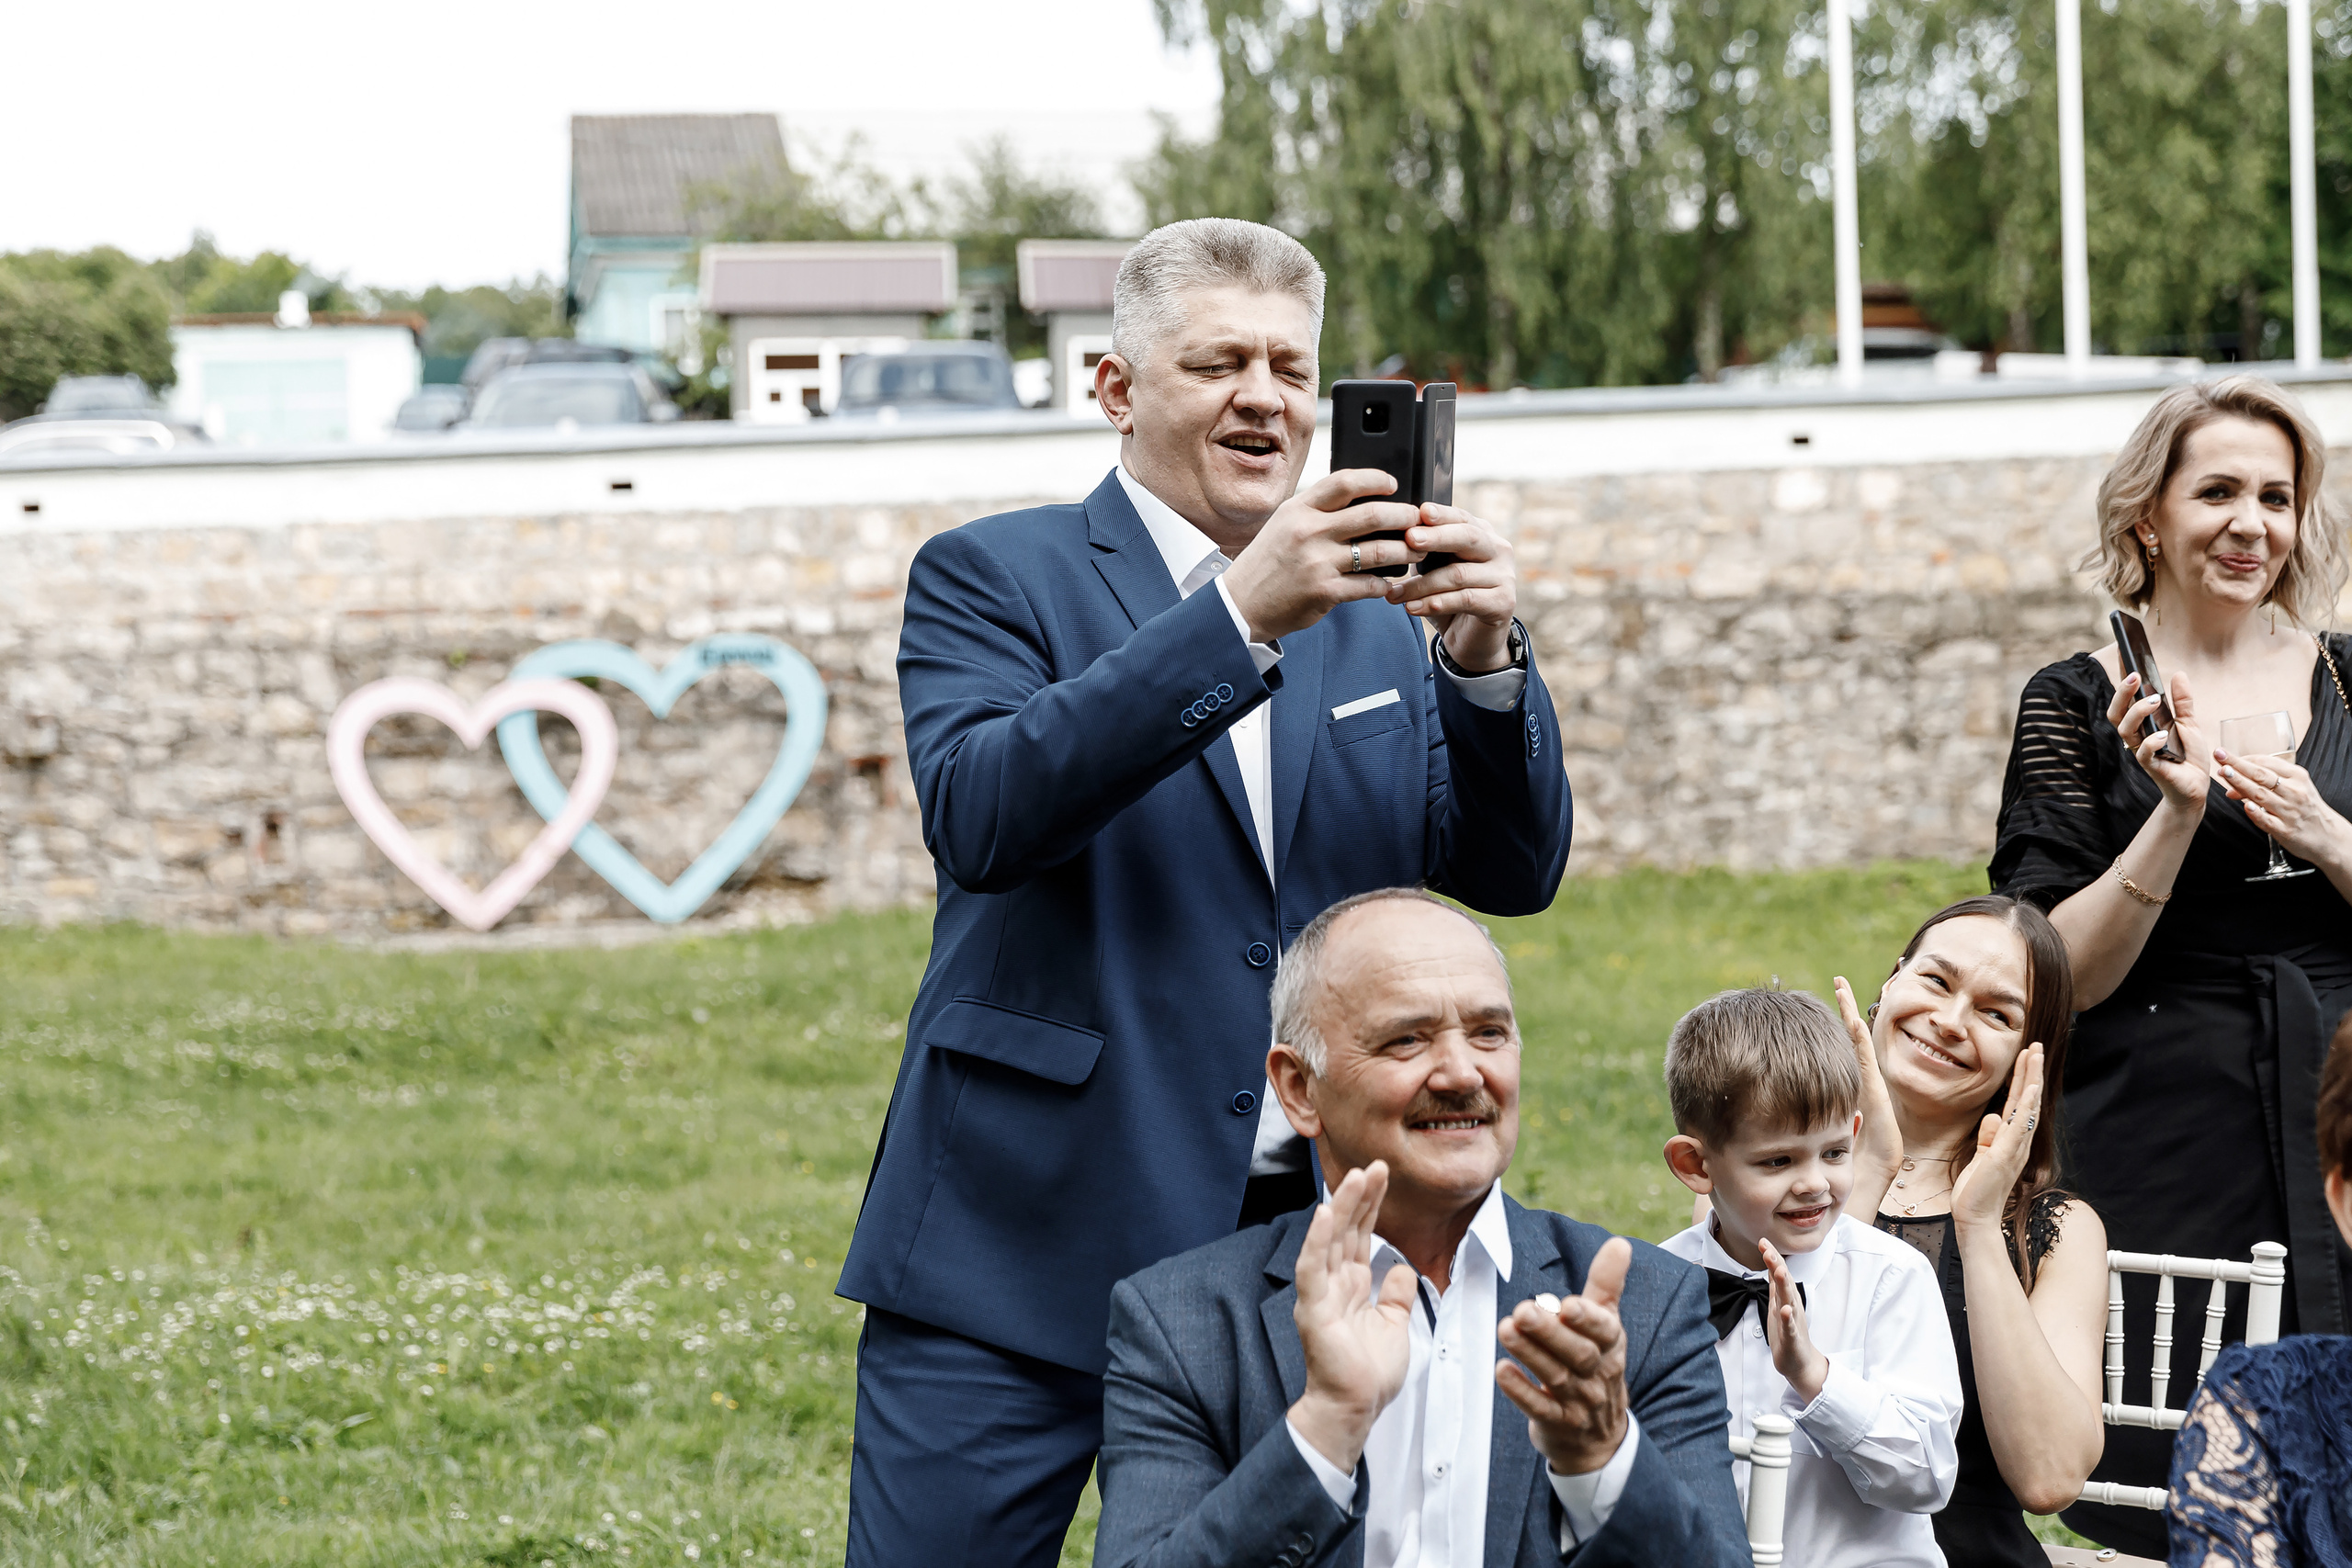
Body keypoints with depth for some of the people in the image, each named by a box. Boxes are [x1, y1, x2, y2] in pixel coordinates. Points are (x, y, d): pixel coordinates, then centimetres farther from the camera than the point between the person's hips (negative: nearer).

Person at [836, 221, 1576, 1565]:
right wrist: (1241, 615, -27)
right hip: (1026, 1252, -4)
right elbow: (981, 815, -19)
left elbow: (1513, 874, 4)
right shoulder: (995, 581, 1)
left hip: (1305, 1251, 4)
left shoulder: (1372, 620, 14)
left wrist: (1486, 659, -15)